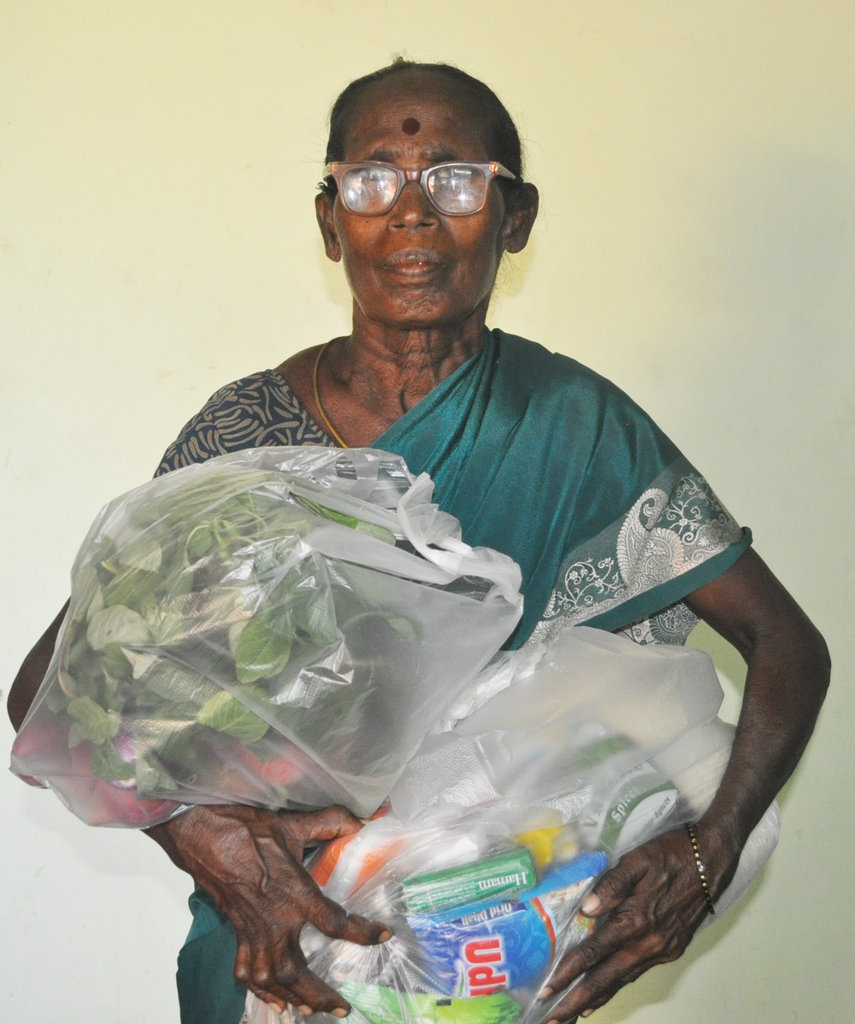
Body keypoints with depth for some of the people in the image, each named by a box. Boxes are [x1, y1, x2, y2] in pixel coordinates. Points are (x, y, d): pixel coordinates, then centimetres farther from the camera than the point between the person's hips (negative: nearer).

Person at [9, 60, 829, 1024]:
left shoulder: (576, 426, -10)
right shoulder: (246, 431, -10)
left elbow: (788, 644, -9)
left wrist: (707, 852, -25)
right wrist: (196, 828, -30)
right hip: (281, 939, 0)